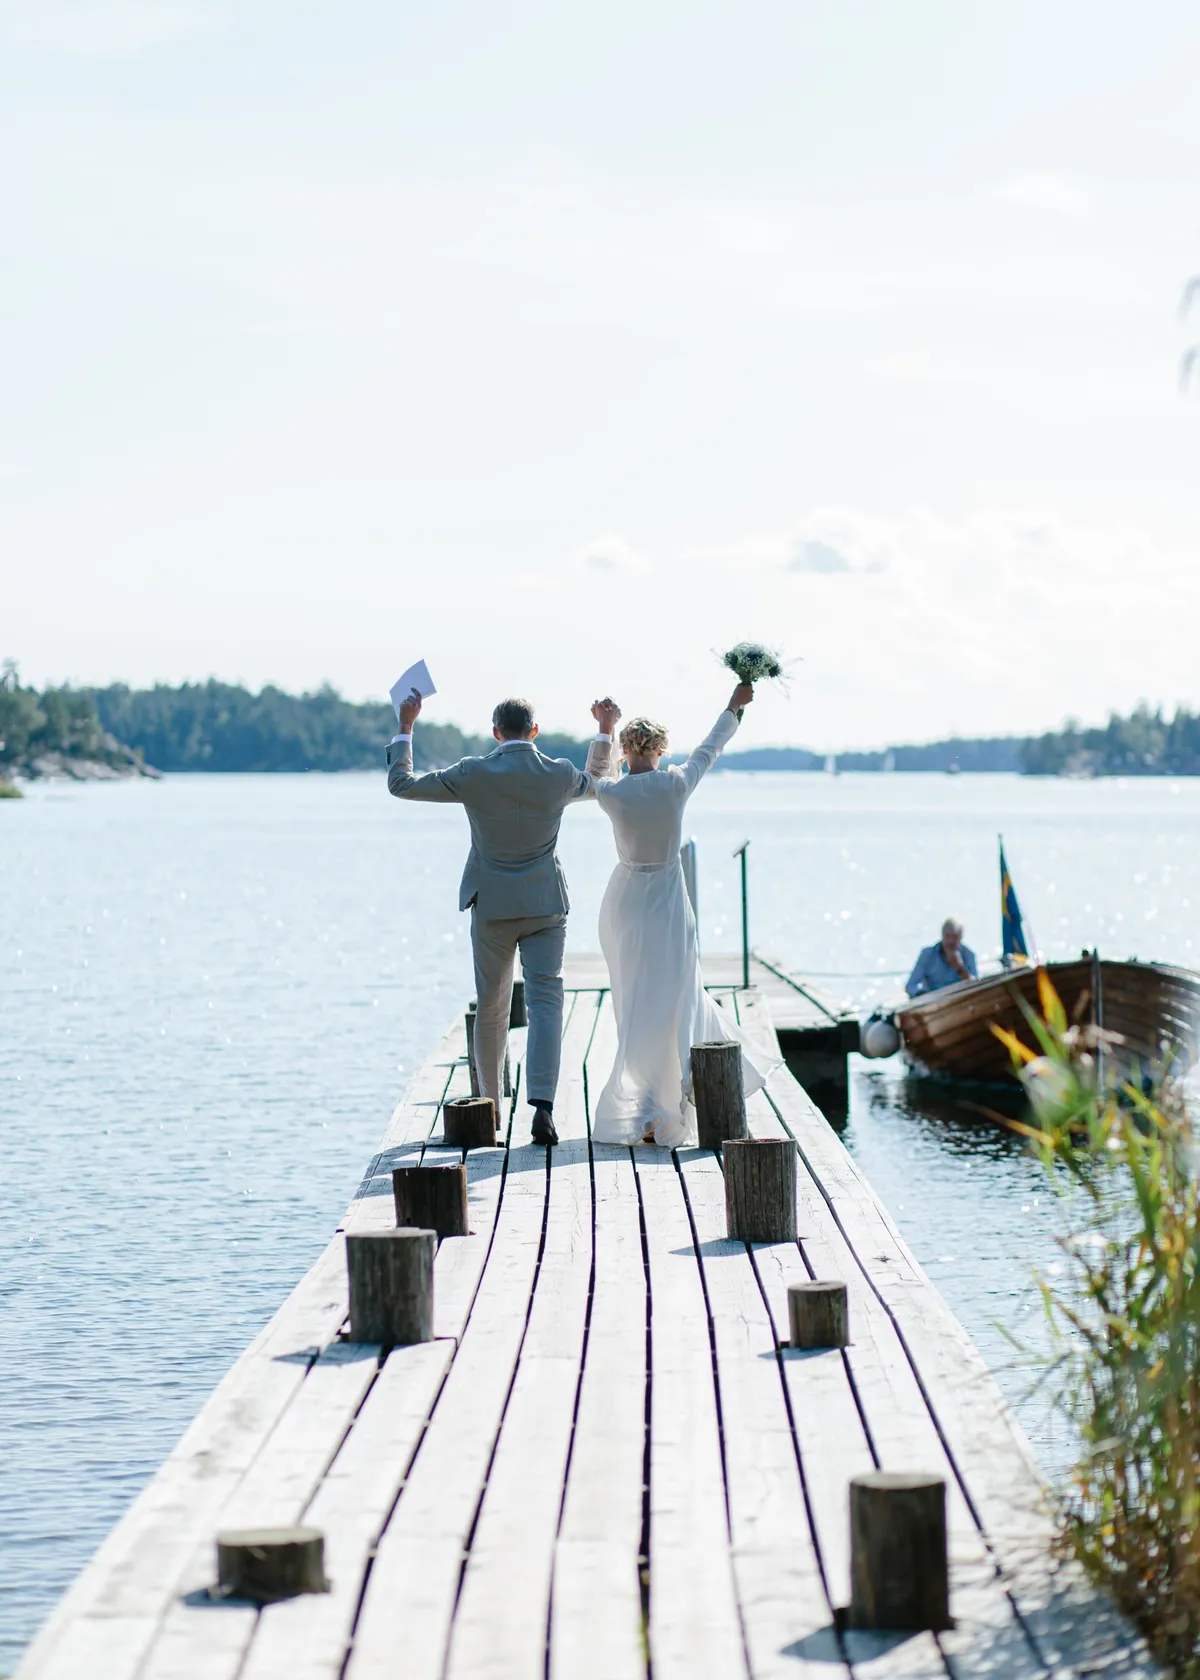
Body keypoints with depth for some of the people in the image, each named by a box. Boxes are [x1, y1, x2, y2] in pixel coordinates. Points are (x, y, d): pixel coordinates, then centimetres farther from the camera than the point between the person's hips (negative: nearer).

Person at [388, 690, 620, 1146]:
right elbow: (598, 782, 21)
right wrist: (606, 731, 30)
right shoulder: (559, 775, -3)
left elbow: (401, 784, 1)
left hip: (492, 906, 0)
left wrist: (405, 727, 10)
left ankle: (489, 1106, 25)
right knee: (545, 1001, -5)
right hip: (546, 906, 0)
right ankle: (543, 1105, -21)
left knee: (491, 1006, 14)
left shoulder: (474, 775, -9)